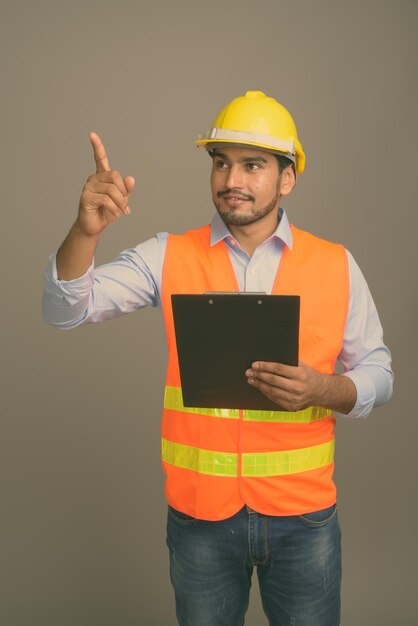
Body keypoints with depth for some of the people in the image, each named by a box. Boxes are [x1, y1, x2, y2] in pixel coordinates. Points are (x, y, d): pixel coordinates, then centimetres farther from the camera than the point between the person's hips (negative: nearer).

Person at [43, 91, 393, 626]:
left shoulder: (336, 266, -2)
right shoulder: (169, 257, -2)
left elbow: (377, 374, 4)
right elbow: (66, 309, -9)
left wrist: (324, 389, -18)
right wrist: (86, 231, -27)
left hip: (302, 513, 0)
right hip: (199, 509, 0)